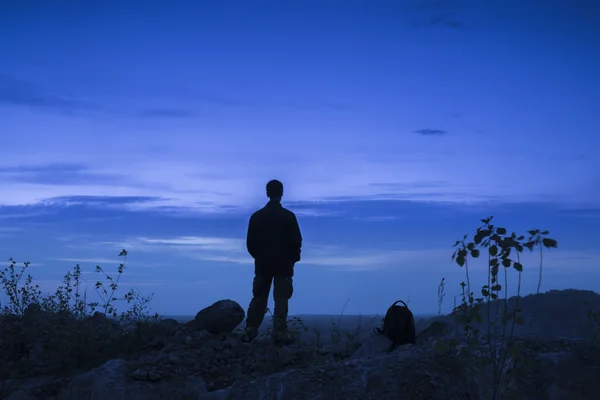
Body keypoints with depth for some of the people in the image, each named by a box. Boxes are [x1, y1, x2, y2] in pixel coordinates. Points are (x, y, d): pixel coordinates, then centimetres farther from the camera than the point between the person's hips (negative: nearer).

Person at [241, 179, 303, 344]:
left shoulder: (256, 216, -1)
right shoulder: (289, 216, -9)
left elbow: (250, 242, 2)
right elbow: (296, 241, -8)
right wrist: (293, 258, 9)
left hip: (262, 264, 3)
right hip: (283, 264, -3)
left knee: (258, 299, 11)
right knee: (281, 300, 0)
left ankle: (250, 332, 10)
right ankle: (280, 334, -5)